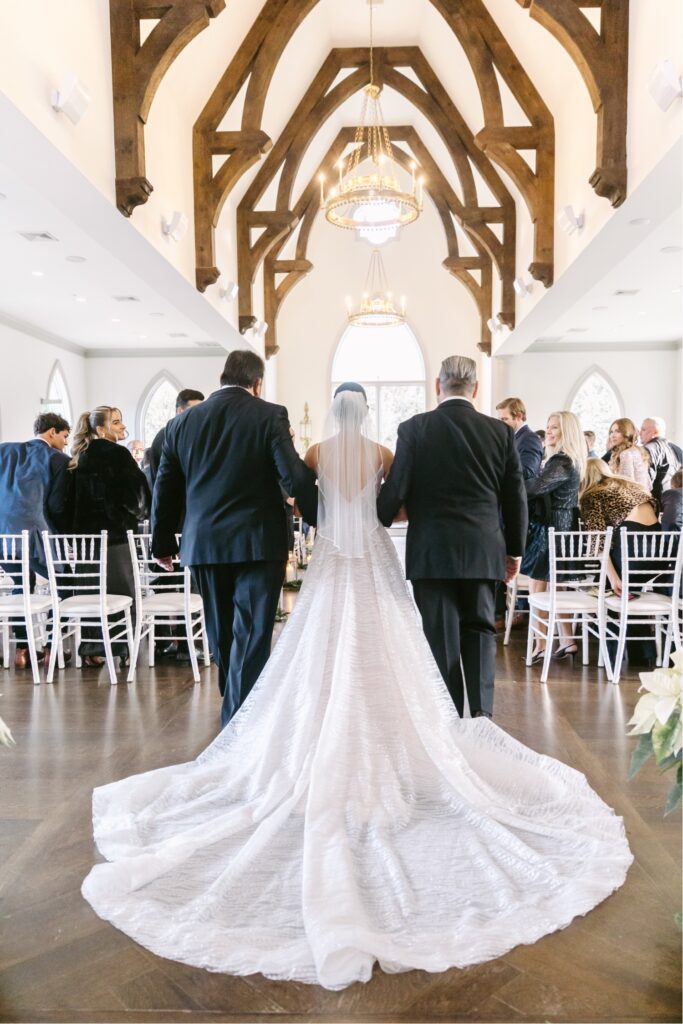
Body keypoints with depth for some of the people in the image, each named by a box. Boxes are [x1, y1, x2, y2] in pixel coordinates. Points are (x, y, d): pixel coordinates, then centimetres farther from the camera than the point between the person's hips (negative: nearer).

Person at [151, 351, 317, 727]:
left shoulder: (182, 422, 7)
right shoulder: (270, 415, -6)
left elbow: (165, 489, 10)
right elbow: (295, 476, -12)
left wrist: (163, 543, 20)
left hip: (203, 545, 5)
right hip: (258, 543, -4)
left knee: (223, 635, 18)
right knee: (251, 636, 1)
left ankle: (236, 710, 34)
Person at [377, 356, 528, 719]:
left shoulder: (414, 429, -6)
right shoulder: (500, 431, 1)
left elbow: (394, 492, -7)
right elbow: (515, 497, 5)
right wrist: (515, 550, 16)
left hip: (432, 552, -2)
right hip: (484, 551, 2)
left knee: (441, 635, 7)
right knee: (479, 629, 15)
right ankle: (481, 709, 8)